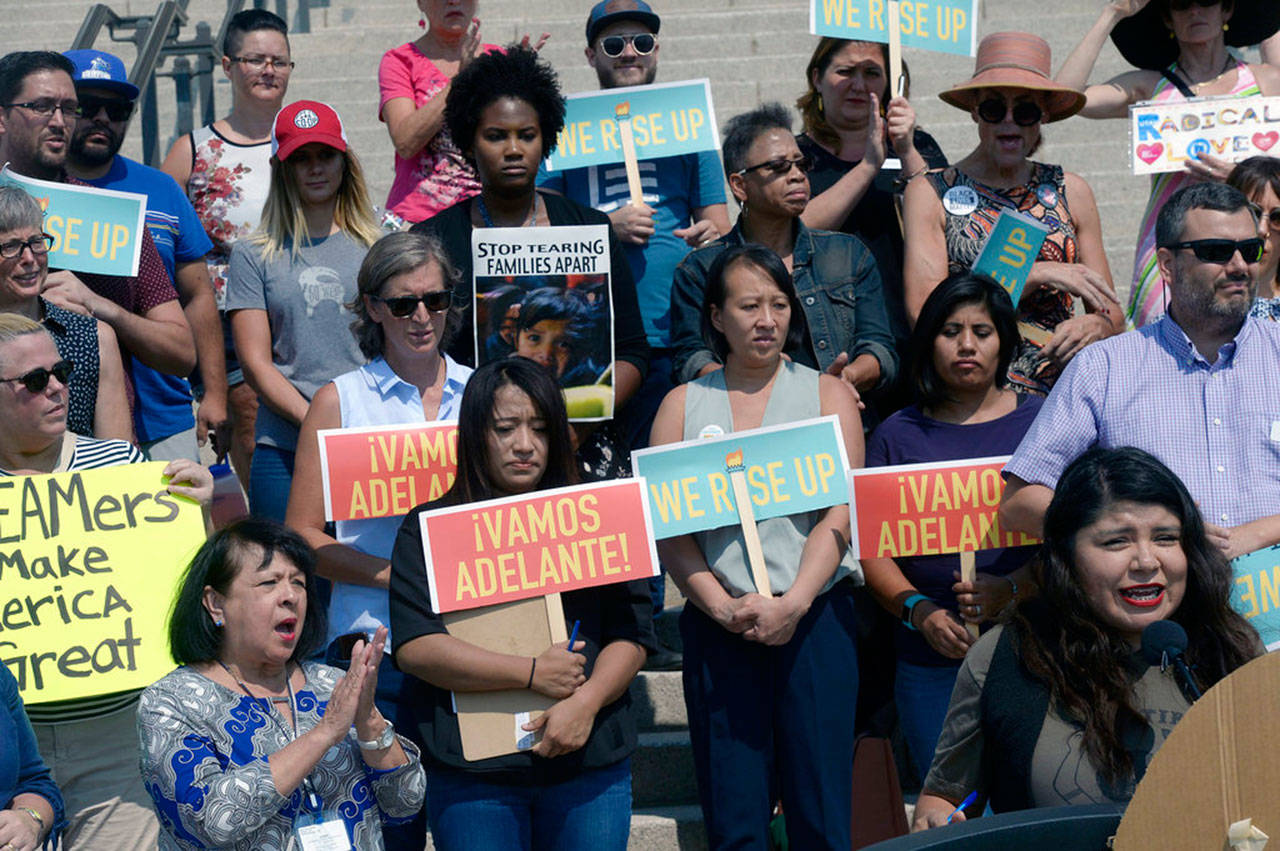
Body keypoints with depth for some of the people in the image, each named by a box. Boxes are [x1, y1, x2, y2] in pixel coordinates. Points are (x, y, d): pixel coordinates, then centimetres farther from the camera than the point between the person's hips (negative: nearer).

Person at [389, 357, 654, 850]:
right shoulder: (427, 529, 3)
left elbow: (632, 634, 5)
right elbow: (414, 648, -9)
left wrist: (587, 700, -13)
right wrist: (532, 673, -14)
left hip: (592, 765, 2)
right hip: (472, 774, -2)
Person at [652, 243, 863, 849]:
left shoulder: (825, 393, 10)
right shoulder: (683, 404, 11)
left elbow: (841, 513, -2)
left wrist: (792, 604, -15)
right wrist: (723, 607, -12)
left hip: (815, 618, -1)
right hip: (718, 626, 1)